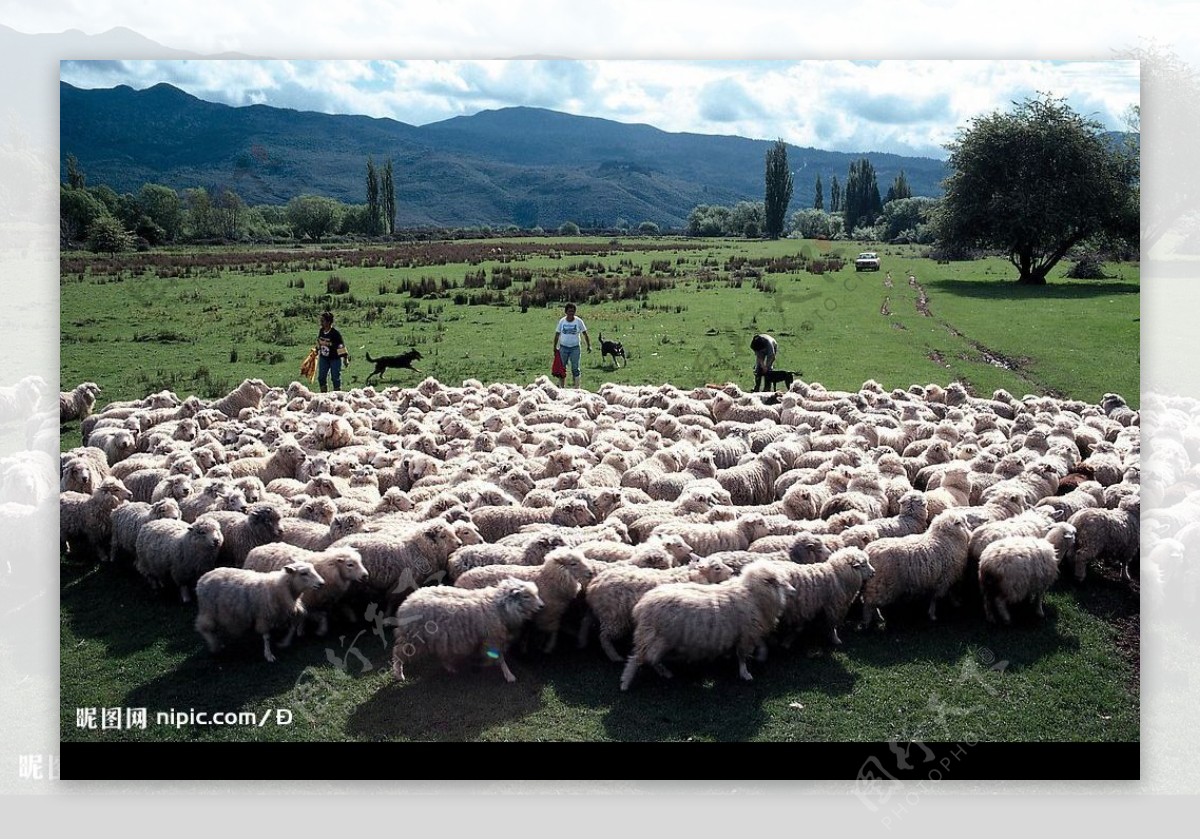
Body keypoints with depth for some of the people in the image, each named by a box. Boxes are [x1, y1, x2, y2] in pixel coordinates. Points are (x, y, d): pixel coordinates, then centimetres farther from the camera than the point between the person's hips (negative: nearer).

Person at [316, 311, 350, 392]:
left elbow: (341, 346, -18)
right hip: (323, 358, 6)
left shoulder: (335, 334, -21)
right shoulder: (321, 331, -2)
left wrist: (345, 358, -17)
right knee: (321, 377, 6)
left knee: (336, 378, 0)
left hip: (335, 359, -6)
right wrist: (317, 352, 24)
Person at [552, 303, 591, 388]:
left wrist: (589, 345, -6)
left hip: (575, 348, -1)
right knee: (561, 368, 5)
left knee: (575, 369, 1)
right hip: (563, 347, 1)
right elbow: (557, 334, 8)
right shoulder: (562, 321, 0)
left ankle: (576, 388, 8)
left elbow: (585, 334, 1)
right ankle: (561, 387, 14)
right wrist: (555, 347, 5)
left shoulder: (579, 321, -3)